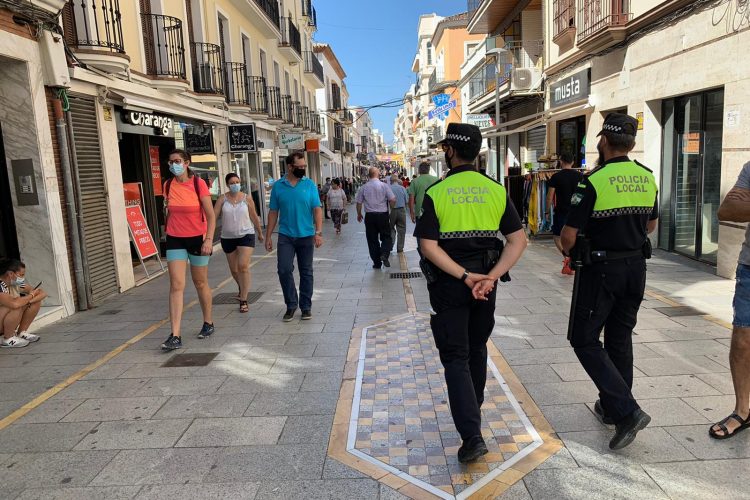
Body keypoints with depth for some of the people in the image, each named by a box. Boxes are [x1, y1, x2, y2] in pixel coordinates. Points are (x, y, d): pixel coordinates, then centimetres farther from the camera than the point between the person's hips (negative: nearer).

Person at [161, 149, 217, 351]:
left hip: (197, 238, -3)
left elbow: (211, 215, -11)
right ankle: (175, 335, -8)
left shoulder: (198, 183, -10)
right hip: (175, 240, 3)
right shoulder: (168, 185, 2)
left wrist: (209, 239, -19)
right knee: (176, 285, -6)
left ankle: (208, 323, 31)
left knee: (200, 283, 11)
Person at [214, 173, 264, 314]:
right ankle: (242, 288, 46)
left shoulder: (247, 199, -1)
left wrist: (260, 233, 19)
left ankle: (243, 300, -10)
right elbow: (213, 216, -9)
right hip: (228, 237, 2)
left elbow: (254, 217, 9)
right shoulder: (222, 199, -1)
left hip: (246, 235, -2)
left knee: (243, 266, -16)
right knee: (234, 270, 14)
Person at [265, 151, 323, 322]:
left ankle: (306, 306, 19)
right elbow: (273, 212, 5)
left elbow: (317, 209, -3)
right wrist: (268, 236, 2)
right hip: (285, 236, 0)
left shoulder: (309, 184, 1)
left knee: (306, 272, 7)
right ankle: (291, 304, 11)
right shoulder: (278, 186, 2)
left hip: (306, 236, 0)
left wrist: (318, 232, -13)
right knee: (284, 270, -7)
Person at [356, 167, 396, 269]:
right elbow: (392, 200, -8)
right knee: (386, 237, 11)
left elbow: (359, 203, 4)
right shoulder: (384, 185, -6)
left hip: (369, 216, 2)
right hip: (383, 215, -1)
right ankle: (384, 254, -14)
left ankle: (377, 263, 11)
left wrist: (359, 214, 20)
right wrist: (392, 208, 13)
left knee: (372, 239, 9)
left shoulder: (363, 188, -1)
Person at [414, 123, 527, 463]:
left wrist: (466, 277, -17)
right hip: (485, 279, 4)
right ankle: (472, 411, 41)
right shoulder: (496, 190, 1)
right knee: (476, 349, 22)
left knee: (455, 357, 3)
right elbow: (518, 240, -6)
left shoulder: (436, 193, -9)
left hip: (449, 283, -4)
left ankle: (472, 434, -4)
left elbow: (429, 246, -18)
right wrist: (491, 276, -13)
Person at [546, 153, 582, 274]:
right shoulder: (579, 176, 5)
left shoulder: (556, 177, -7)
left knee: (557, 236, 8)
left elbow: (550, 197, -7)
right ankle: (571, 266, 14)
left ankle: (567, 256, -17)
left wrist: (547, 212, 3)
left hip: (561, 212, -4)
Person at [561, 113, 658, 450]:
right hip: (636, 267, 7)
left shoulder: (593, 182, -18)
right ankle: (612, 407, 31)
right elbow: (650, 226, 17)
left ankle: (627, 411, -6)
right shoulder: (648, 178, 3)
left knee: (585, 340, 3)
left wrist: (567, 249, 5)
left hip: (601, 270, -7)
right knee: (620, 338, 18)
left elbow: (568, 236, -17)